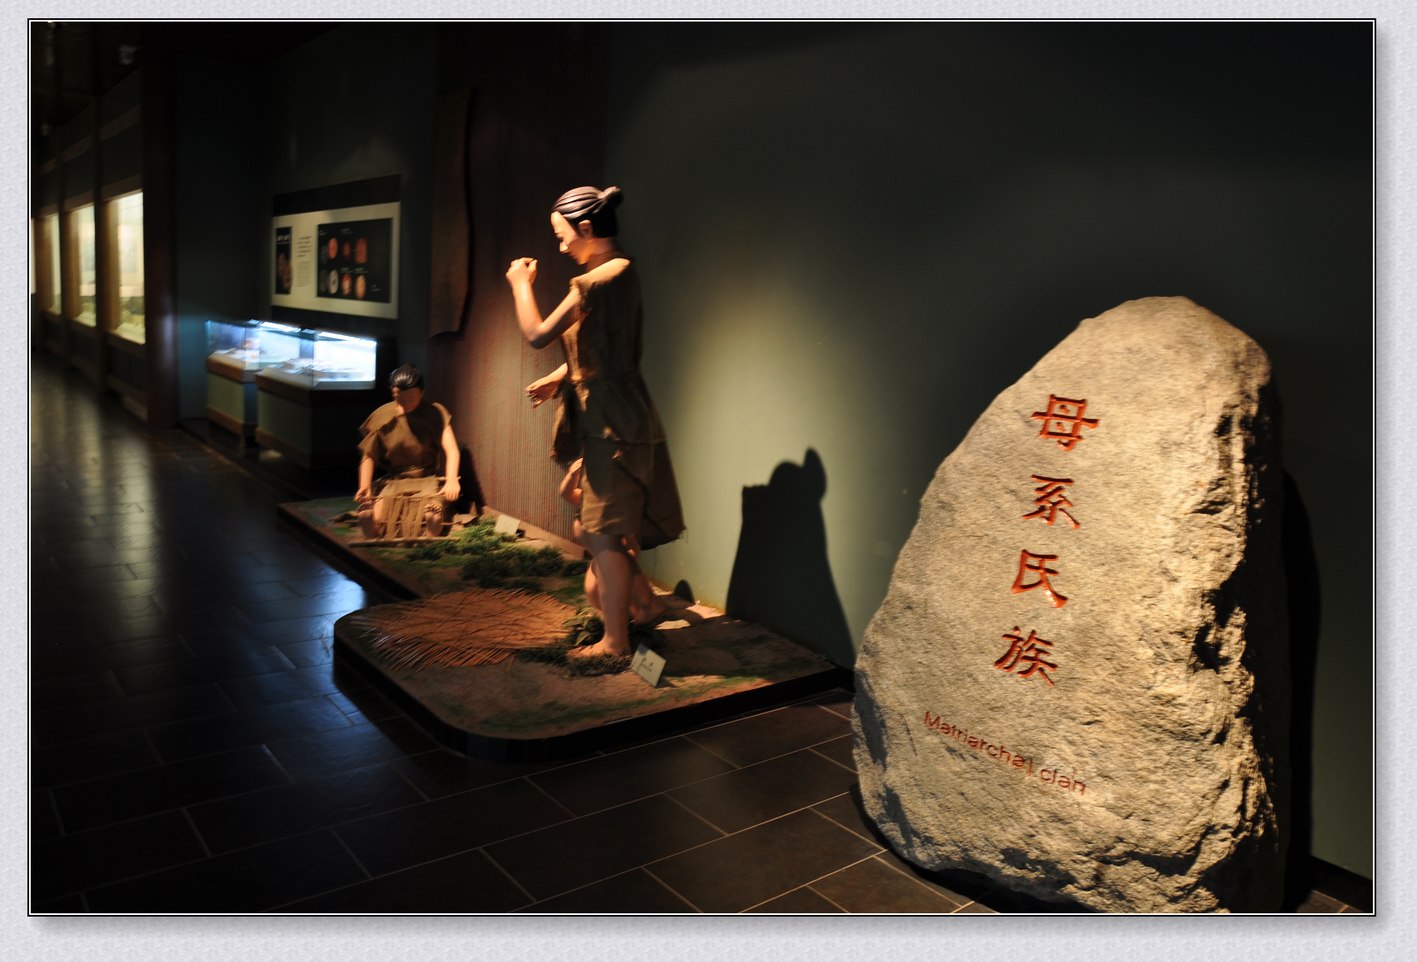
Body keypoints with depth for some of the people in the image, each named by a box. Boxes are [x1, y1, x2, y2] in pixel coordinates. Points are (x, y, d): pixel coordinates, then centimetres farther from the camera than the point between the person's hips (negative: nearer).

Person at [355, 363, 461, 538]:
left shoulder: (436, 413, -5)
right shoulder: (382, 416, -2)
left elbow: (451, 451, -16)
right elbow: (369, 456, 4)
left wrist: (451, 481, -33)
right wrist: (364, 486, -13)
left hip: (428, 480, -2)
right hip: (393, 481, 2)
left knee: (434, 517, -34)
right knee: (367, 516, -24)